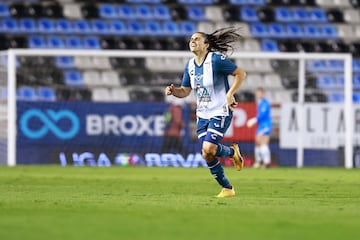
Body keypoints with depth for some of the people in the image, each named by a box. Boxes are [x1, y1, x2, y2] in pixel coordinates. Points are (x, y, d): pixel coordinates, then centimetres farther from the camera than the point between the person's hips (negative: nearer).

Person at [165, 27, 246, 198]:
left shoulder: (216, 59, -14)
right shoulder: (190, 65, 7)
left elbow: (241, 74, -12)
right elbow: (185, 91, 14)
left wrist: (230, 95, -19)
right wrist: (173, 90, -8)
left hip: (220, 112, -7)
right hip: (202, 115, 7)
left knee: (208, 149, -22)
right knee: (207, 155, 0)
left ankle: (232, 152, 11)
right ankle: (227, 189, 16)